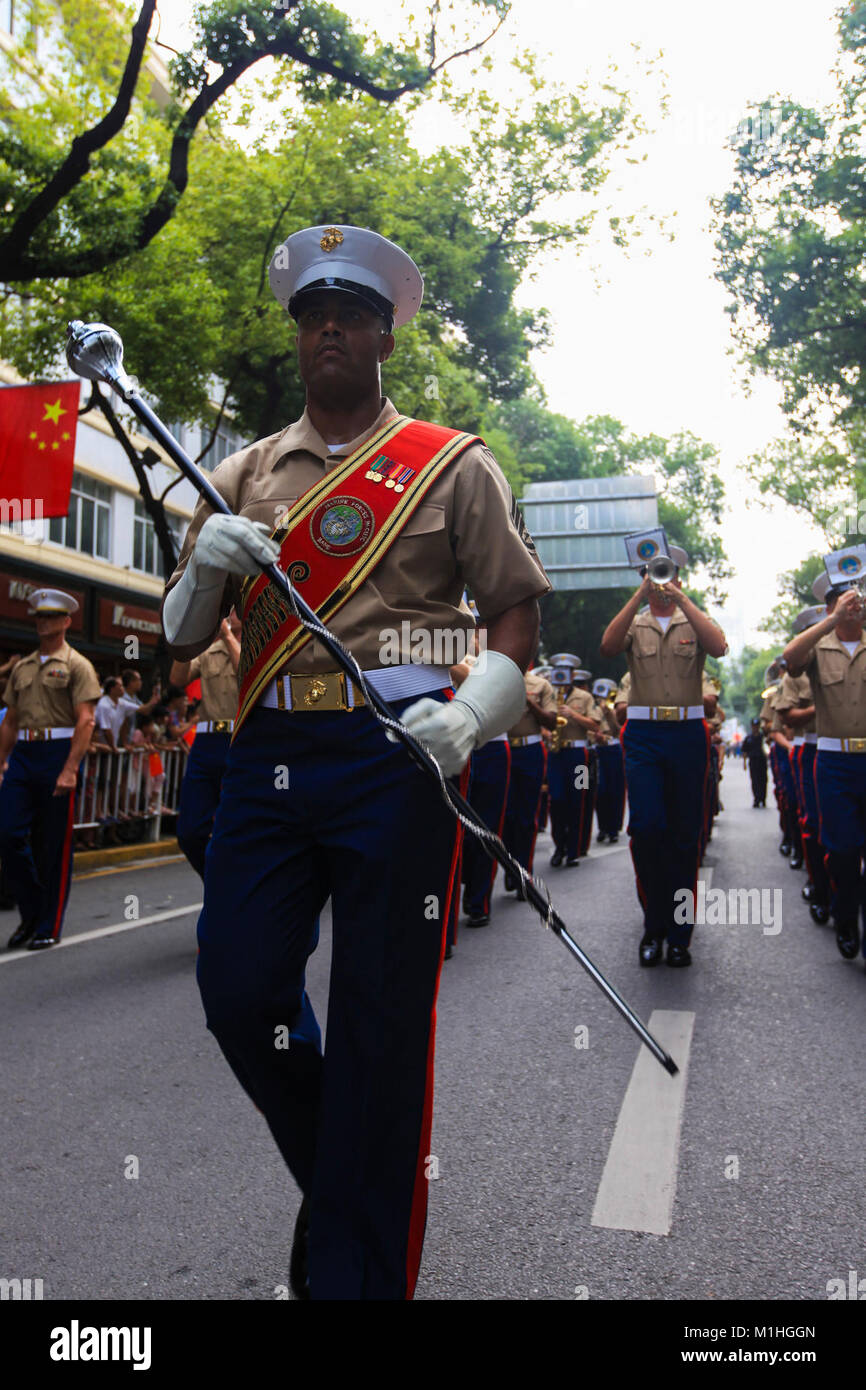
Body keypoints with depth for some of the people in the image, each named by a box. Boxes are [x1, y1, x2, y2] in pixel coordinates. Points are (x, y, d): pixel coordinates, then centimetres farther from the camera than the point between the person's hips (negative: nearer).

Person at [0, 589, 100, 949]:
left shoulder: (76, 665, 0)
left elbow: (85, 721, -9)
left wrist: (70, 769, -18)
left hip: (58, 752, -5)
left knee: (54, 845, 0)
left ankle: (49, 926, 11)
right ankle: (31, 910, 17)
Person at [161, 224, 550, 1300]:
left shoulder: (453, 465, 9)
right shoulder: (244, 475, 18)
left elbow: (517, 616, 4)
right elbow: (180, 640, 16)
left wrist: (469, 714, -15)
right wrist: (207, 566, -6)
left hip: (399, 756, -3)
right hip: (267, 756, 4)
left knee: (380, 1021, 1)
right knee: (238, 990, 3)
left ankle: (360, 1268, 20)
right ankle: (333, 1175, 33)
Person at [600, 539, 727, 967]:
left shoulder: (695, 622, 13)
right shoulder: (633, 624, 13)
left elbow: (719, 647, -10)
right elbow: (608, 646, -10)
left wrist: (682, 599, -12)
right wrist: (639, 596, -12)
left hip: (687, 733, 1)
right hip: (643, 734, 0)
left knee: (685, 833, 3)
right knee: (646, 827, -11)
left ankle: (679, 933, 14)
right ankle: (653, 925, 7)